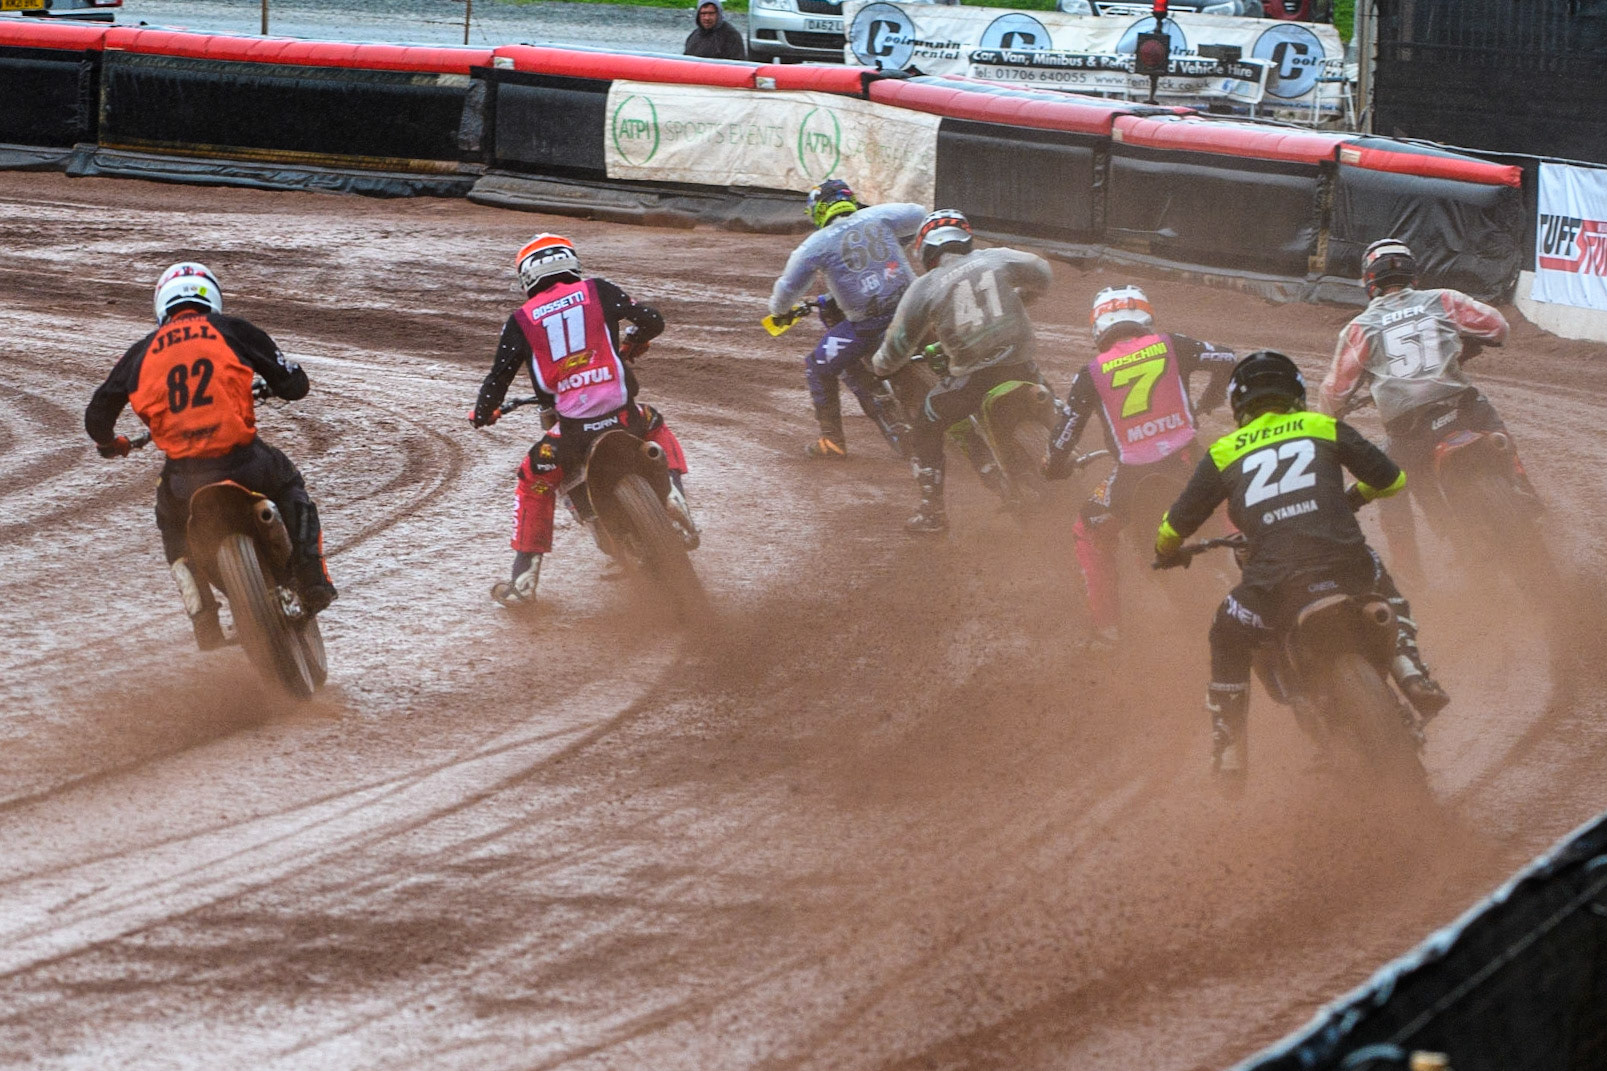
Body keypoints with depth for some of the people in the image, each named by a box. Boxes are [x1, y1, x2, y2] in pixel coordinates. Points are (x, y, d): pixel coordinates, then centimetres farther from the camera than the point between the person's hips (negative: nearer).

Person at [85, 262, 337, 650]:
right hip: (242, 462, -1)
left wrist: (110, 443, 39)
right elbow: (295, 385, 11)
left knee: (172, 526, 33)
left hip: (184, 476, 1)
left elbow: (97, 415, 16)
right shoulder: (232, 331, 9)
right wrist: (274, 385, 36)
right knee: (290, 487, 32)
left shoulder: (144, 352, 14)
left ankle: (207, 631, 21)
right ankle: (313, 581, 19)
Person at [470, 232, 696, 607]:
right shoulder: (598, 292, 8)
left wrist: (483, 412, 28)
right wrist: (628, 345, 32)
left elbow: (499, 375, 7)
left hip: (572, 429, -1)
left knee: (533, 484, 21)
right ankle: (673, 490, 9)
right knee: (657, 427, 34)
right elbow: (651, 320, 10)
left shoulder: (521, 321, 7)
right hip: (622, 415, 1)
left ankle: (523, 580, 15)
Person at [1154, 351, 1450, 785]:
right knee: (1387, 592, 36)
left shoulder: (1223, 454, 17)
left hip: (1274, 579, -1)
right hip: (1345, 564, 1)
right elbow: (1391, 479, 22)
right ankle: (1412, 676, 18)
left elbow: (1175, 526, 19)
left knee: (1228, 642, 27)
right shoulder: (1326, 428, 17)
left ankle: (1230, 753, 25)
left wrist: (1167, 552, 44)